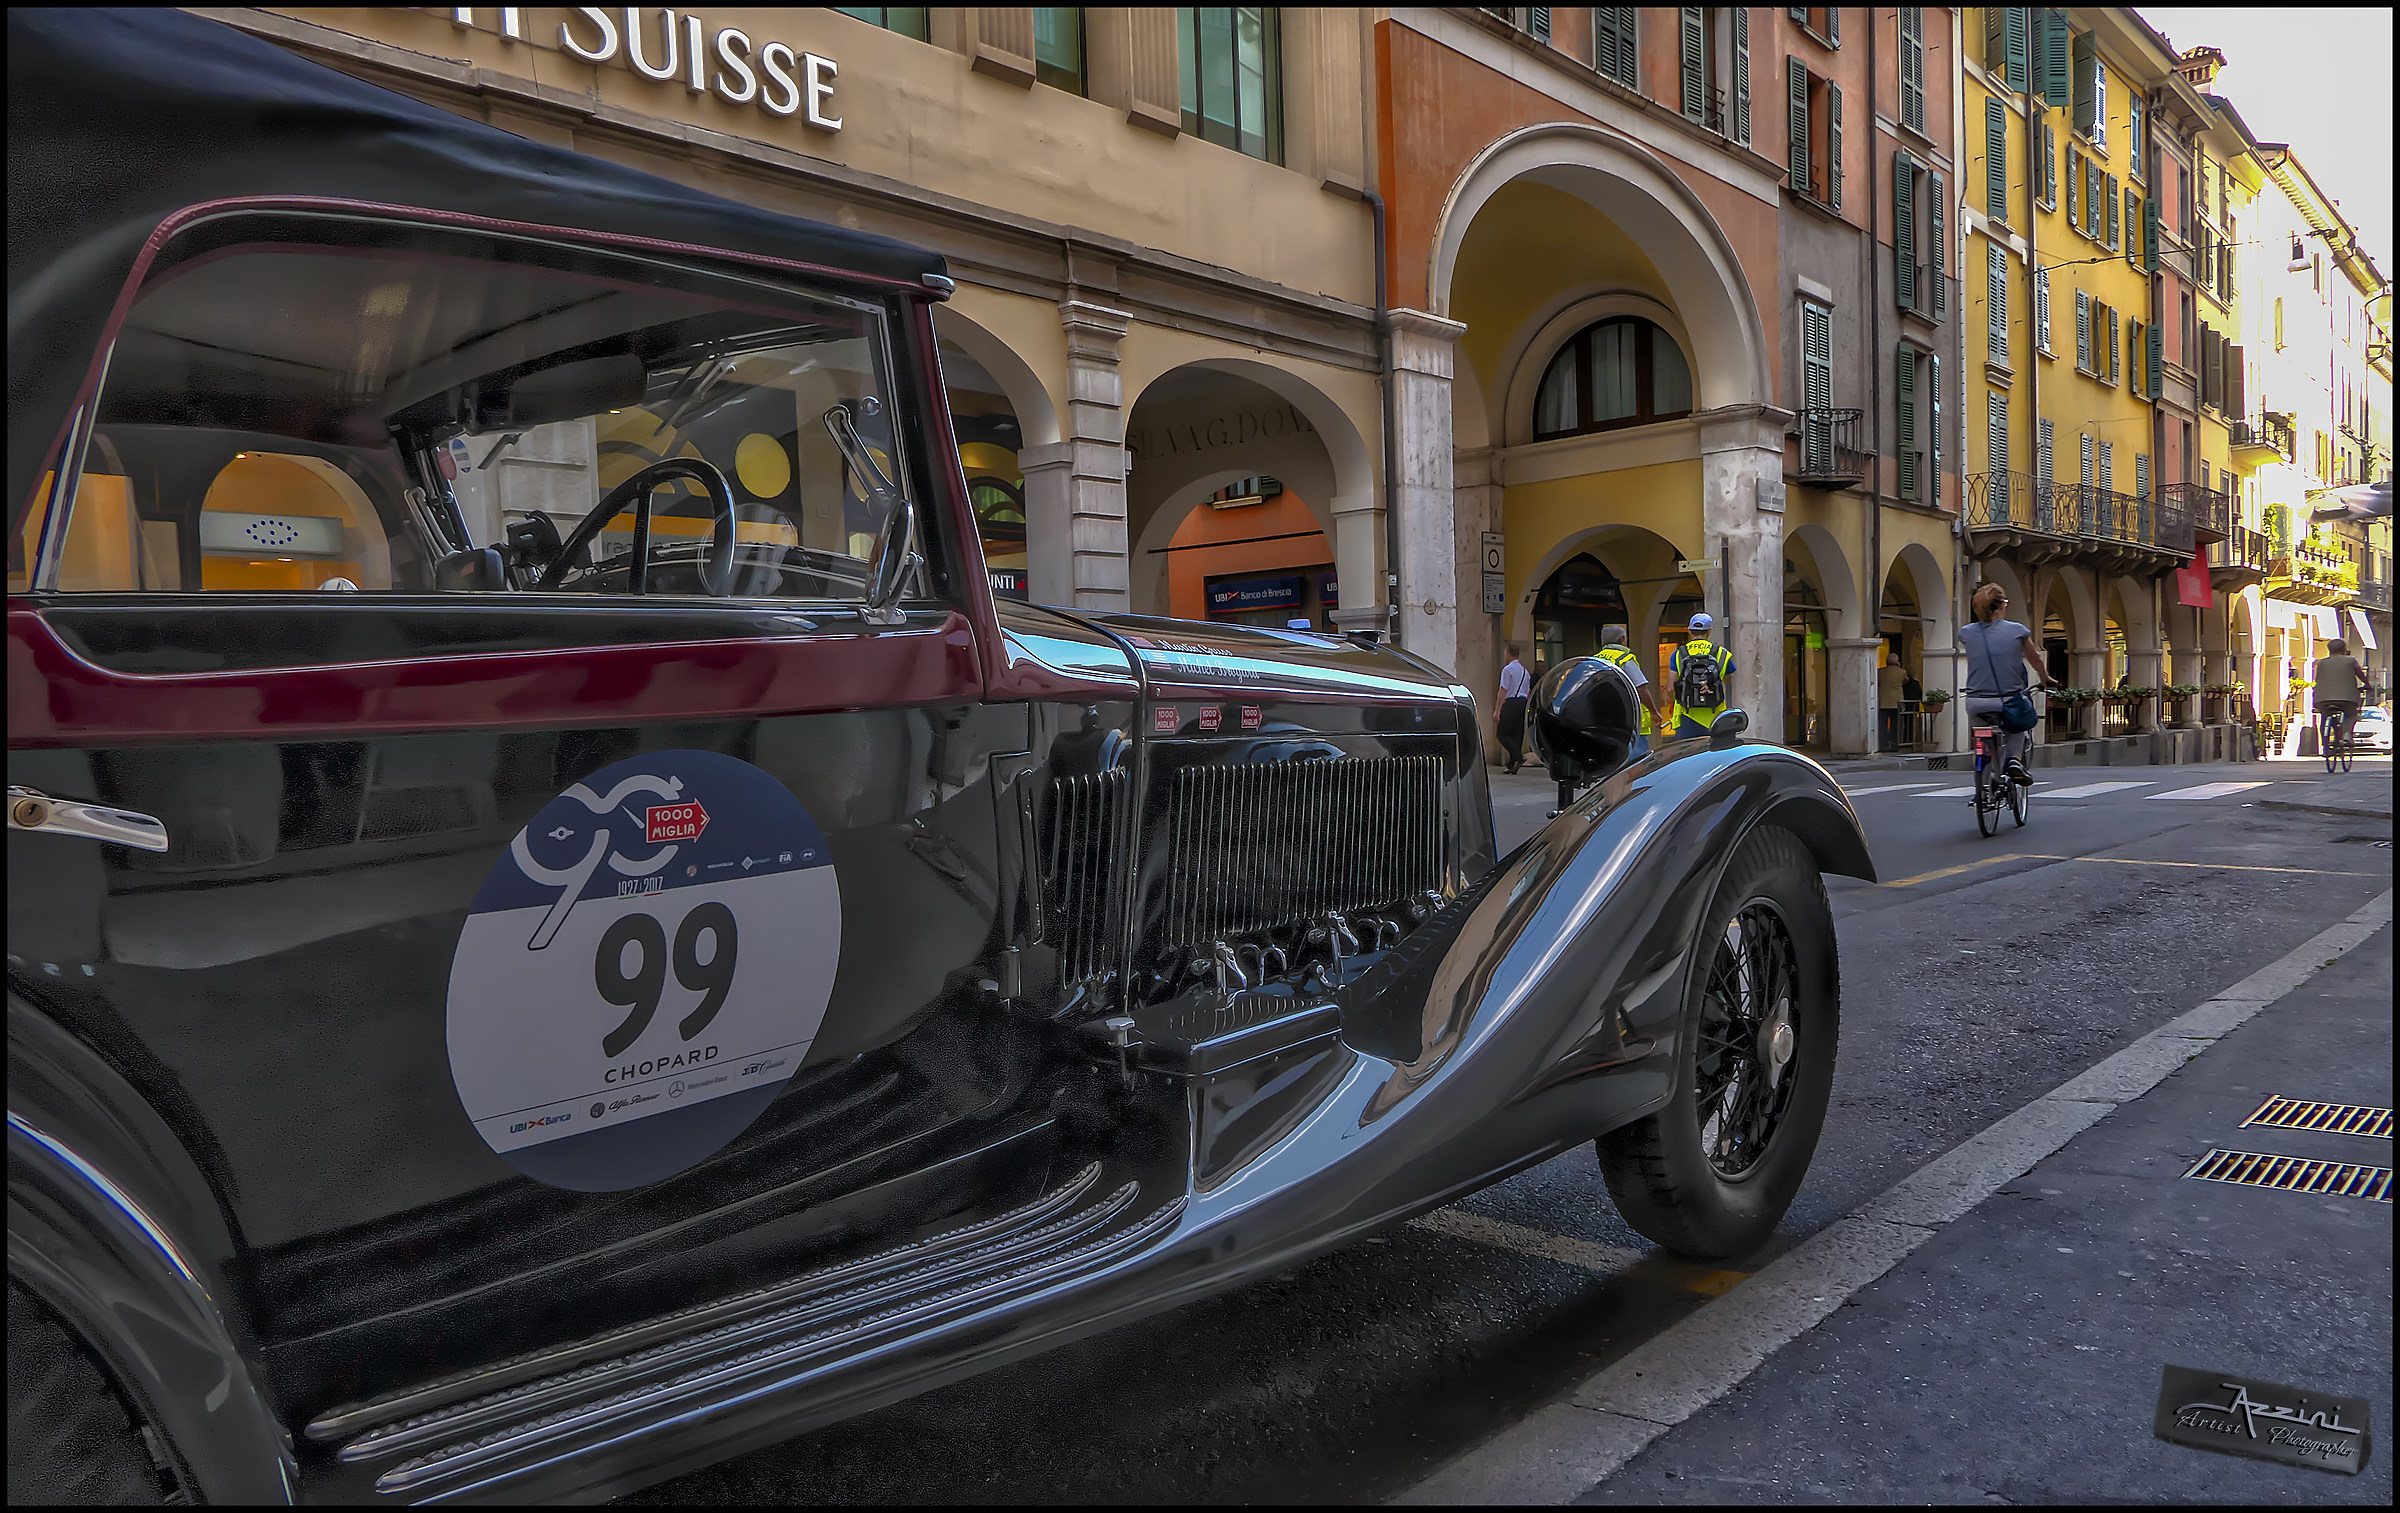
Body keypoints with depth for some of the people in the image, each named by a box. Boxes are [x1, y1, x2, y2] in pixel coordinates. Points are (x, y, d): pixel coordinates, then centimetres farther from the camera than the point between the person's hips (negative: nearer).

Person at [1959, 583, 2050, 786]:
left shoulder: (1966, 633, 0)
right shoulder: (2017, 631, -4)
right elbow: (2036, 662, 13)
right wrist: (2045, 679, 34)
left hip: (1977, 706, 1)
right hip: (2009, 704, -1)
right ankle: (2015, 758, 9)